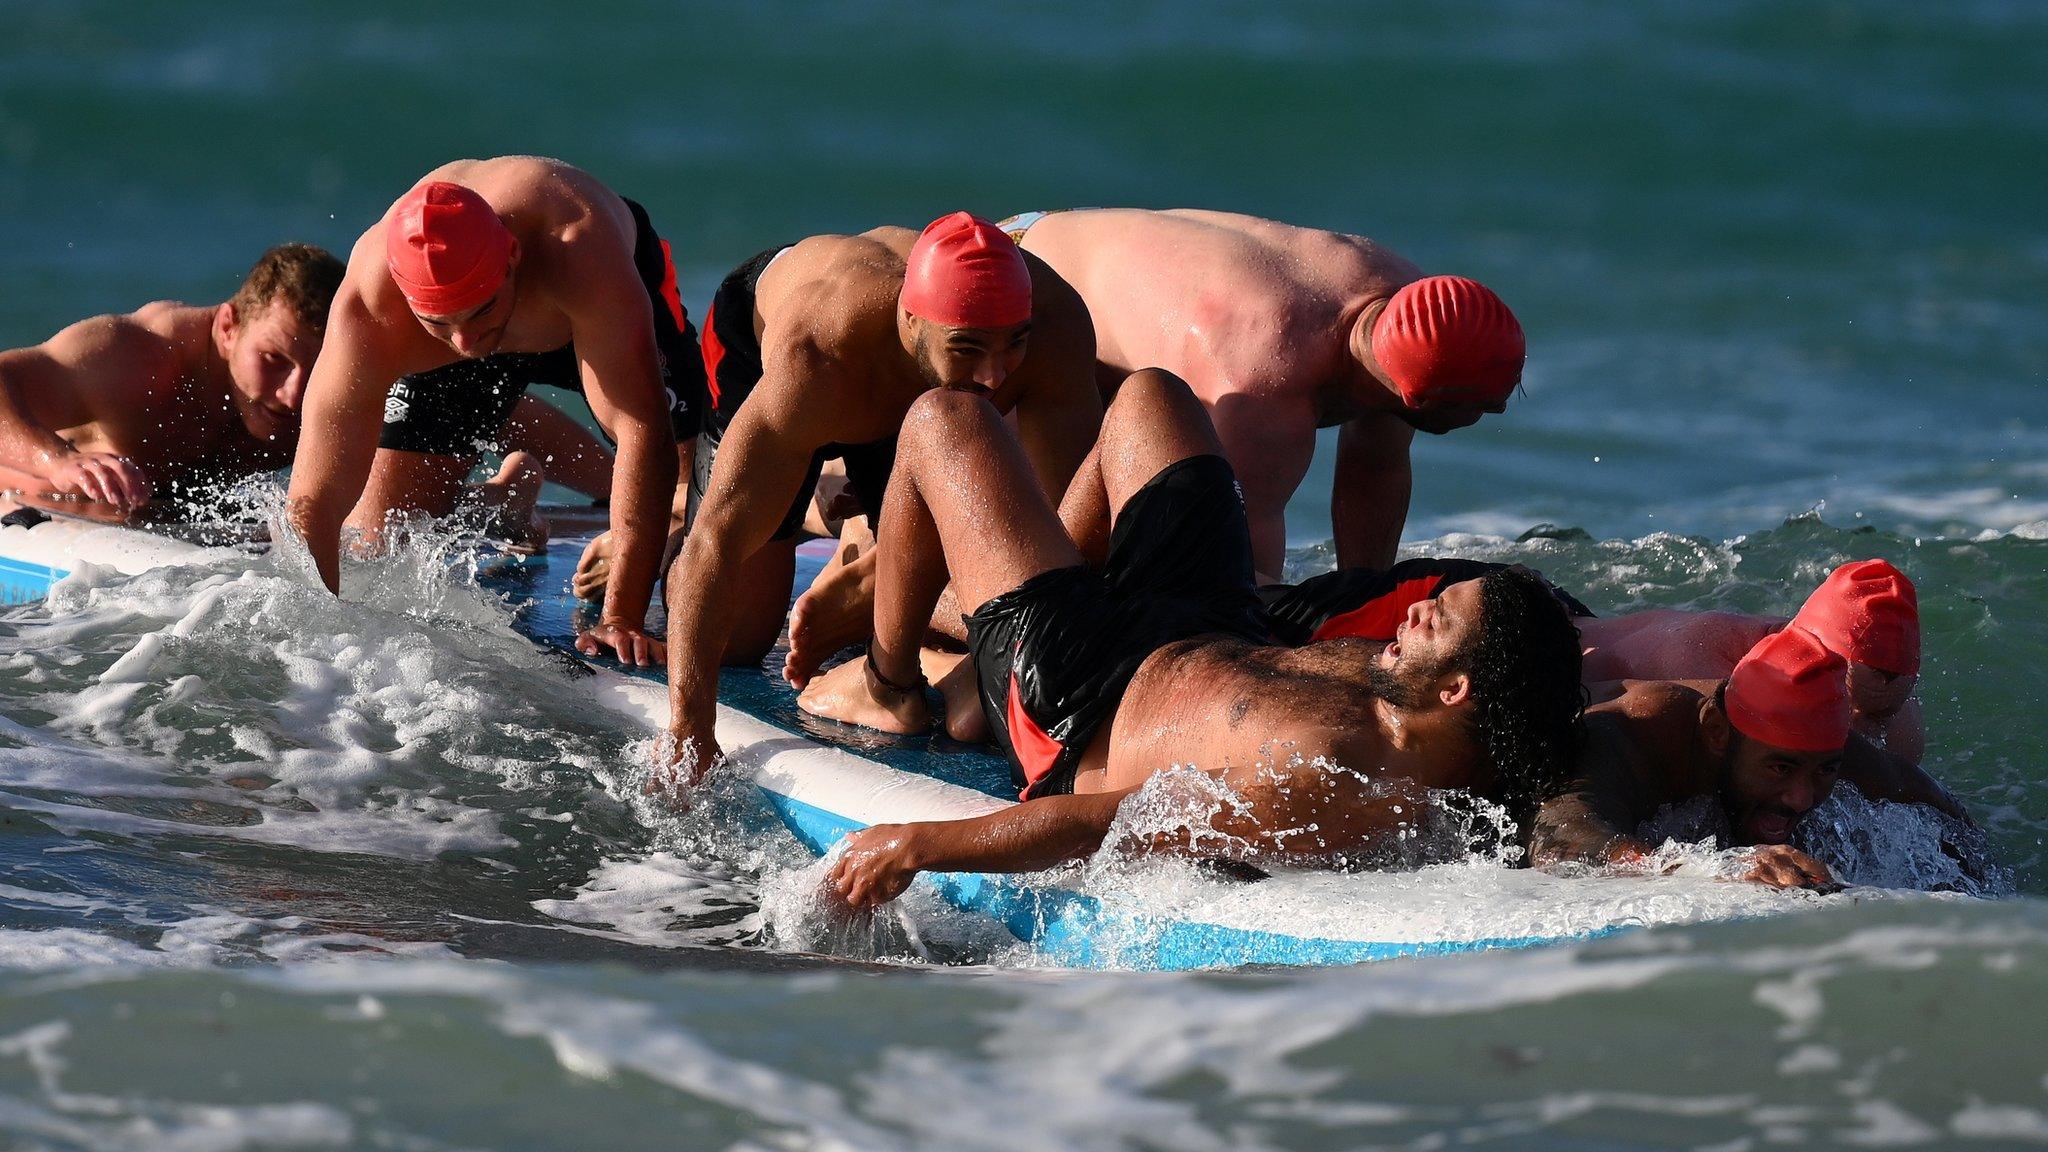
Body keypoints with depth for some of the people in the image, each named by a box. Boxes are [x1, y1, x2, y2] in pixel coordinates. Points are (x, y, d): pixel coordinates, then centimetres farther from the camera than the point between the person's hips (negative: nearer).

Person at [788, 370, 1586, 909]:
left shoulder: (1329, 795, -47)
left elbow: (1108, 826, -44)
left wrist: (921, 844, -40)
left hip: (1082, 712, -7)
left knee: (943, 420, 5)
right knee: (1147, 395, 23)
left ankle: (888, 689, 30)